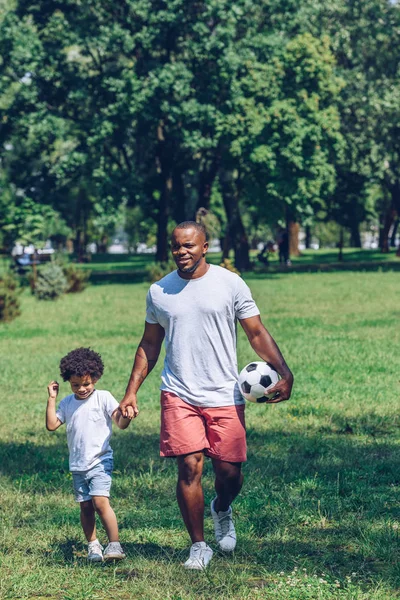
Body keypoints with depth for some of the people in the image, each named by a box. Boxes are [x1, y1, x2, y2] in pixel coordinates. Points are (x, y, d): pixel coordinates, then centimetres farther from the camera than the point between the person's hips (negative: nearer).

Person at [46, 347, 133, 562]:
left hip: (100, 461, -4)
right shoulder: (67, 403, 8)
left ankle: (114, 545, -18)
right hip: (77, 464, 4)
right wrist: (51, 399, -2)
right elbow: (52, 424, 1)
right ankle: (93, 545, 19)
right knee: (85, 506, 6)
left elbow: (121, 423, -9)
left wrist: (126, 415, -31)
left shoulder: (103, 398, -4)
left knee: (100, 501, -18)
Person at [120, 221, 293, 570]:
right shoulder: (159, 292, 7)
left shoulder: (230, 284, 0)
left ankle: (222, 510, 37)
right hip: (179, 395, 1)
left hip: (225, 397, -1)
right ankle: (199, 546, 3)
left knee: (229, 472, 1)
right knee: (190, 467, -10)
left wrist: (284, 372, -13)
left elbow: (257, 333, 0)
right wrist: (132, 392, 10)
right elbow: (149, 345, 16)